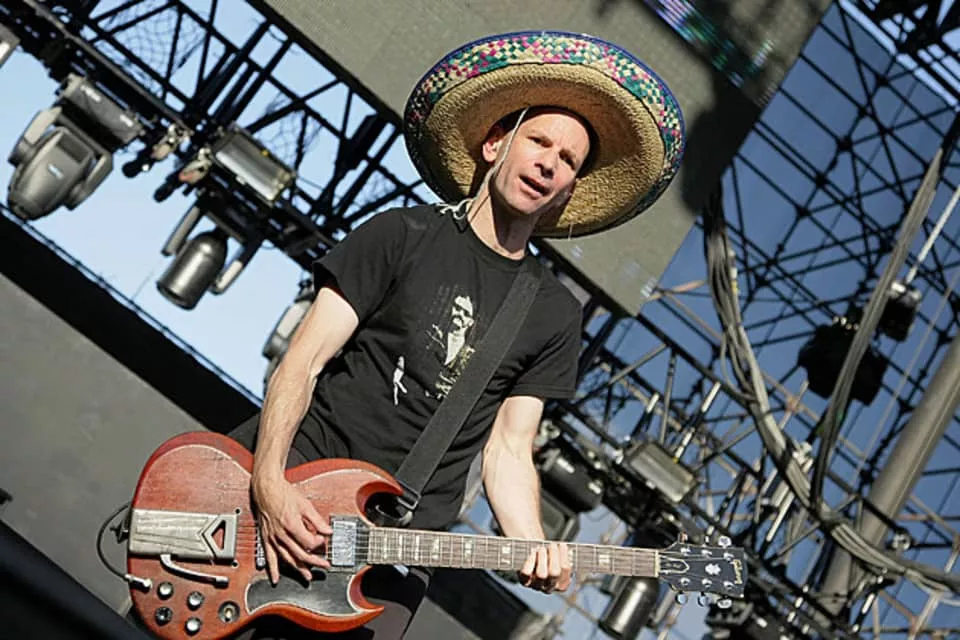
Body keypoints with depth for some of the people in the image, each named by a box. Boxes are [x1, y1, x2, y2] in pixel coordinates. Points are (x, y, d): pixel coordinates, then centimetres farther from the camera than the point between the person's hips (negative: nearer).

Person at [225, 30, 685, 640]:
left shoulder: (555, 315, 8)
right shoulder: (403, 235, 0)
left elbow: (508, 449, 5)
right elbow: (303, 361, -5)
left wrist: (535, 549, -14)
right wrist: (270, 484, -19)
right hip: (294, 483, -2)